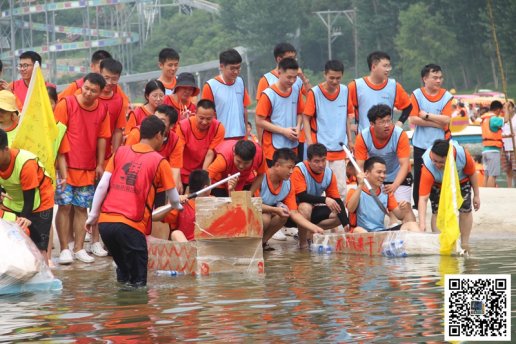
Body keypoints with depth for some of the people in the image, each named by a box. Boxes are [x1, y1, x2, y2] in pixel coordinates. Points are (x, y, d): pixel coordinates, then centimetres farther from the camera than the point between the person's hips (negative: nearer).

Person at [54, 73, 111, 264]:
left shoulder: (102, 110, 3)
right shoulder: (66, 104, -7)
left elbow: (101, 138, 11)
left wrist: (100, 165, 8)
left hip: (88, 169, 3)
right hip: (66, 166, -3)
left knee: (82, 208, 6)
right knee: (65, 206, -3)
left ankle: (79, 249, 11)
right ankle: (64, 249, 1)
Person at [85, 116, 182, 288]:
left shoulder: (120, 152, 13)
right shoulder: (159, 162, 2)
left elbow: (102, 185, 7)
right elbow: (174, 199, 11)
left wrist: (93, 215, 13)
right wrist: (178, 207, 34)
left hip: (105, 222, 5)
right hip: (130, 225, -5)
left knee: (123, 270, 24)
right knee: (138, 281, 4)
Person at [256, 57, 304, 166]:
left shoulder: (296, 92, 6)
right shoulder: (268, 95, -10)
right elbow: (260, 122, -10)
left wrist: (298, 127, -3)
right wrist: (284, 131, -13)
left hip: (292, 147, 5)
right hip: (273, 149, -5)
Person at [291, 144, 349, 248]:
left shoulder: (329, 174, -6)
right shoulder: (300, 170, -21)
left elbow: (337, 201, -7)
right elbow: (302, 196, -30)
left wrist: (346, 224, -19)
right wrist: (325, 200, -41)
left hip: (314, 209, 6)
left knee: (338, 216, -7)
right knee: (306, 207, -37)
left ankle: (308, 233, -2)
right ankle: (303, 243, -20)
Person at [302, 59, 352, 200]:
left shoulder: (345, 91, 5)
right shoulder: (314, 93, -8)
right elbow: (306, 118, -5)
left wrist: (350, 140, 15)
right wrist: (310, 144, -12)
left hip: (339, 150, 4)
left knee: (341, 188, 5)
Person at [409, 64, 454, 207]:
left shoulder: (447, 96, 1)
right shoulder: (416, 95, -1)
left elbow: (446, 119, -11)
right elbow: (413, 120, -11)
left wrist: (426, 116, -11)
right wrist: (437, 123, -11)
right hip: (421, 145, 0)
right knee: (419, 177, 4)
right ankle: (417, 207, 15)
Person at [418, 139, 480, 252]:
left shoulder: (463, 154, -40)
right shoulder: (427, 168, -45)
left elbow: (472, 173, -18)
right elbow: (423, 198, -47)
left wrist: (476, 195, -7)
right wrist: (422, 224, -55)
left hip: (461, 181, 2)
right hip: (437, 184, -2)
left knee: (465, 209, -1)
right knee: (437, 211, -14)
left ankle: (465, 244, 12)